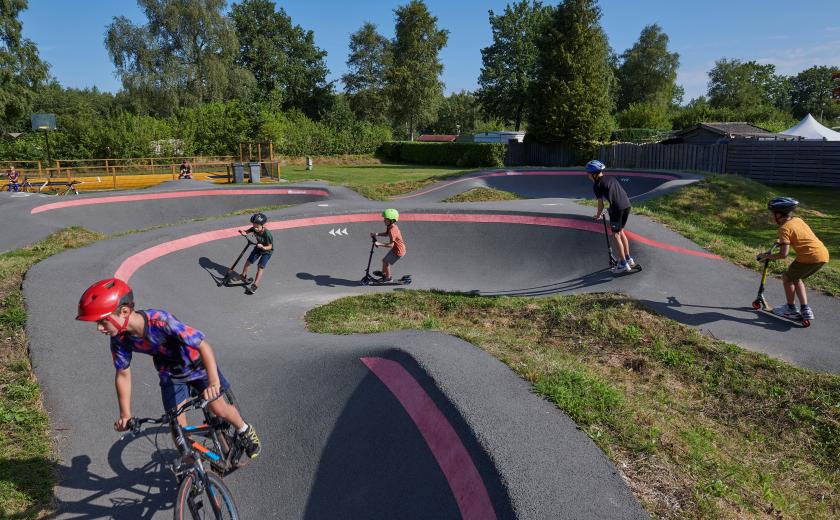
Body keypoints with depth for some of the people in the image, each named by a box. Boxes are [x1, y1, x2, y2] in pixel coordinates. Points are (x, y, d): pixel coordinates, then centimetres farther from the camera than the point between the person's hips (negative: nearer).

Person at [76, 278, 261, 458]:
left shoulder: (160, 321, -40)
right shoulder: (119, 339, -23)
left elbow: (203, 345, -40)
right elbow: (123, 374, -7)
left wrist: (214, 381, -52)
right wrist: (125, 414, -11)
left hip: (196, 365, -4)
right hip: (170, 374, 4)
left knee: (219, 409, 1)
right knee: (178, 425, 0)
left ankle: (245, 430, 31)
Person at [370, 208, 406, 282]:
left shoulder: (392, 230, -31)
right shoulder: (392, 226, 0)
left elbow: (391, 245, -32)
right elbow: (386, 234, 19)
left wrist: (379, 244, -30)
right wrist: (376, 234, 7)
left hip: (398, 251, -10)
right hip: (396, 249, 10)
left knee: (386, 262, 3)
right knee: (384, 260, 22)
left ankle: (388, 277, 22)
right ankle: (383, 273, 43)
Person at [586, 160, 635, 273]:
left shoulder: (597, 185, 0)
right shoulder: (611, 178, 20)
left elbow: (601, 205, 2)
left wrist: (598, 215, 20)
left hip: (617, 208, -7)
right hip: (627, 205, 7)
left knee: (616, 235, 5)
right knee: (621, 232, 22)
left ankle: (623, 264, 7)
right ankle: (628, 259, 28)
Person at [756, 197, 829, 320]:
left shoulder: (784, 228, -9)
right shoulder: (798, 220, 15)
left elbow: (783, 254, -14)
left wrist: (767, 256, -2)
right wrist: (782, 242, 34)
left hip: (810, 257, -8)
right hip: (824, 255, 8)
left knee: (787, 277, 12)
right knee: (795, 277, 24)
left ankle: (791, 309, 21)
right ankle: (805, 310, 22)